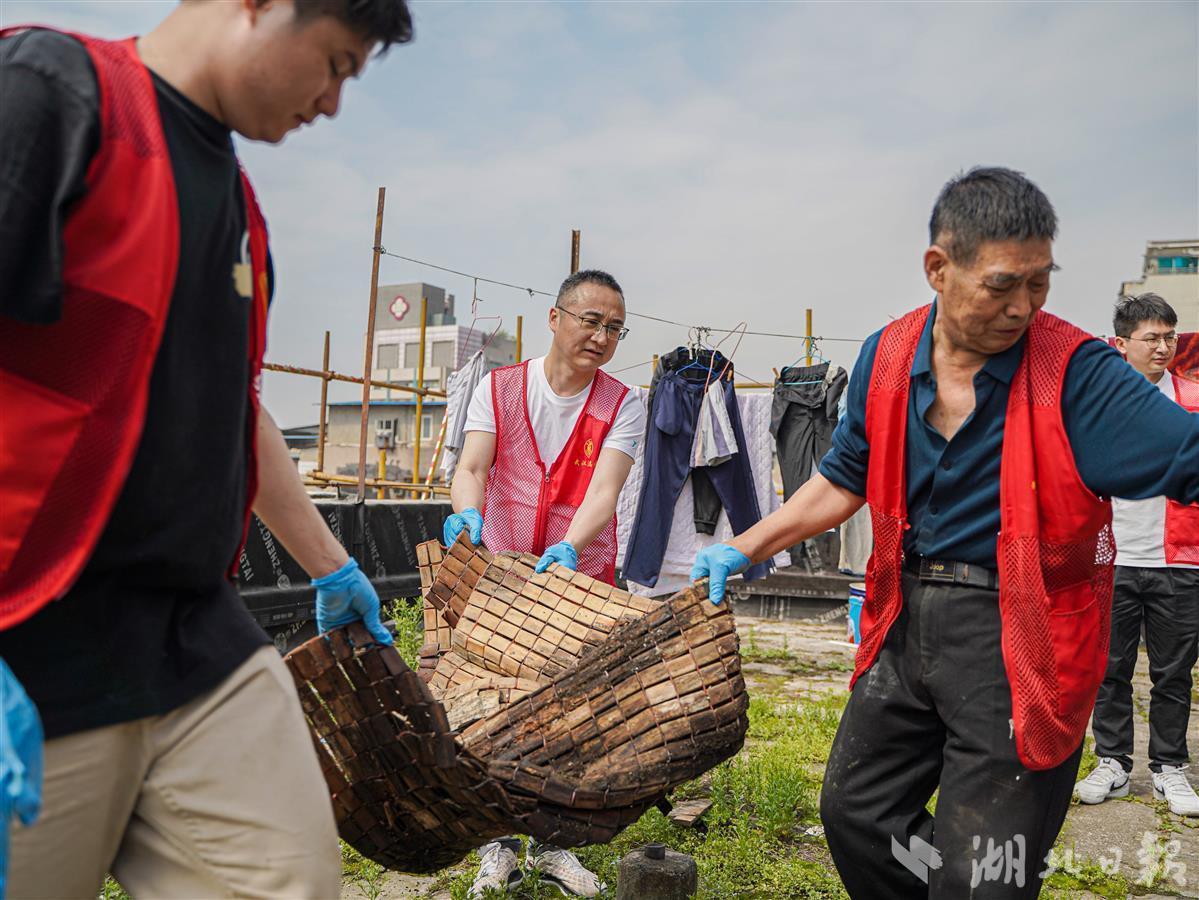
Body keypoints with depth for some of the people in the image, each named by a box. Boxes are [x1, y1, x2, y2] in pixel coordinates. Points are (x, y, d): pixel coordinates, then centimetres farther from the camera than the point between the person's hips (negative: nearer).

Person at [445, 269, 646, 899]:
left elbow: (604, 488, -17)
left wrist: (569, 548, -35)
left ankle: (551, 845, 27)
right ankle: (499, 846, 24)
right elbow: (471, 467, -11)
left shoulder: (622, 407, -3)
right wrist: (467, 511, -34)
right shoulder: (498, 388, 0)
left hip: (583, 579, 0)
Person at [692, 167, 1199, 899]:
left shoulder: (1074, 372, -14)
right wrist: (742, 550, 9)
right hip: (906, 626, 5)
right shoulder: (887, 357, -1)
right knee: (856, 812, 19)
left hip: (1017, 643, -5)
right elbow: (844, 483, 10)